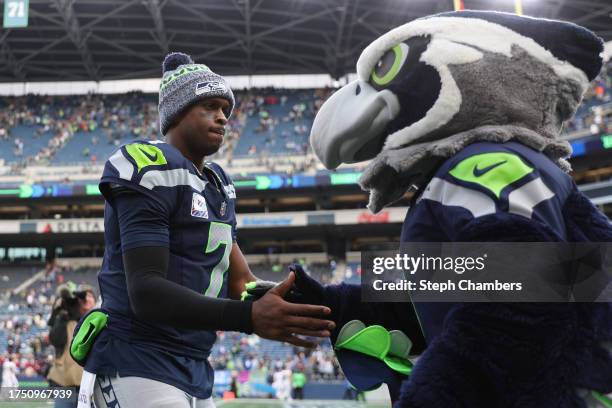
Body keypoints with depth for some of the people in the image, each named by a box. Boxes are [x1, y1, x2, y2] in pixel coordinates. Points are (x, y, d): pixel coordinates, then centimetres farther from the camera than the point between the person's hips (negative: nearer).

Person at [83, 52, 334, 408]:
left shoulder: (219, 185, 16)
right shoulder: (152, 169, -12)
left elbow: (240, 279, 12)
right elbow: (146, 292, -22)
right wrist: (249, 317, -32)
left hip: (195, 372, 9)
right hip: (138, 368, -9)